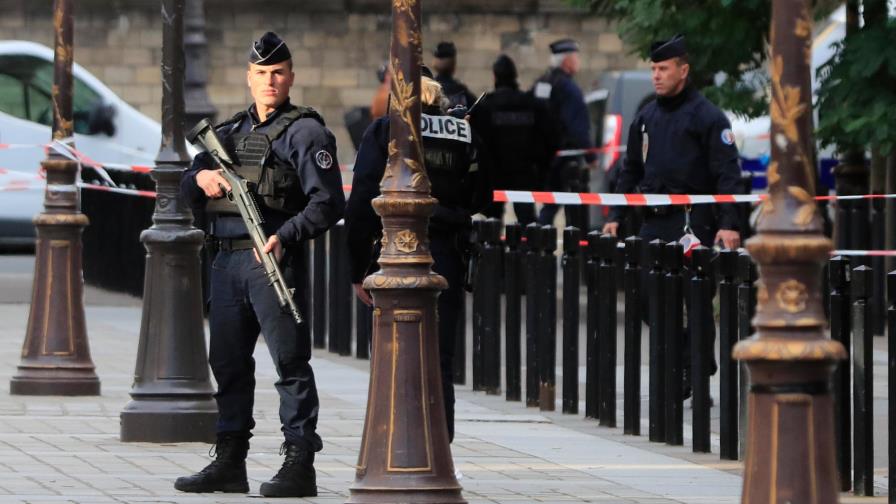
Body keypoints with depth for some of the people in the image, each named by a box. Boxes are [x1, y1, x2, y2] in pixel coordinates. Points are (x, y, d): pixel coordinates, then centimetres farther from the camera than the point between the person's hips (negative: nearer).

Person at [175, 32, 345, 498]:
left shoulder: (304, 132, -2)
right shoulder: (230, 131, 19)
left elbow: (328, 202, -11)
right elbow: (188, 191, 22)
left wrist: (285, 237, -22)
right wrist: (201, 178, -1)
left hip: (274, 259, -7)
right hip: (227, 261, 7)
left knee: (290, 362, -7)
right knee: (227, 362, 11)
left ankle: (299, 464, -8)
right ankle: (230, 462, 19)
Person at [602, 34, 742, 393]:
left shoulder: (707, 117, -3)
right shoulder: (646, 118, 16)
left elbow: (727, 175, -9)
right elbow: (630, 171, 23)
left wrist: (728, 223, -18)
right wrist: (616, 216, 14)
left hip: (693, 221, -6)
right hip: (654, 223, 6)